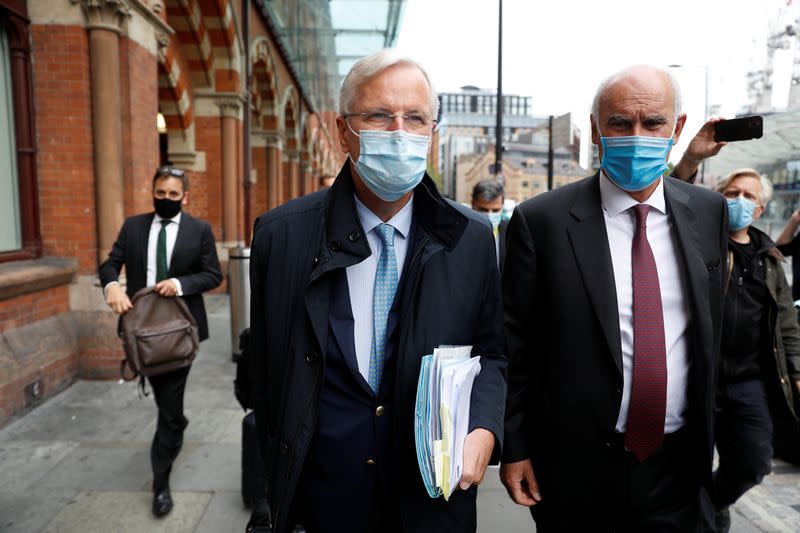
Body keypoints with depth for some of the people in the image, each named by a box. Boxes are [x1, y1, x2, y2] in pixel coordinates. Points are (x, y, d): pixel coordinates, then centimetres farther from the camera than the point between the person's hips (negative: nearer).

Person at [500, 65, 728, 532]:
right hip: (575, 467, -3)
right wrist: (514, 448, -6)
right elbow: (515, 344, -9)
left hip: (677, 464, 4)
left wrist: (706, 432, 14)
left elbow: (712, 331, 10)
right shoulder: (541, 220, -13)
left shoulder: (710, 211, 1)